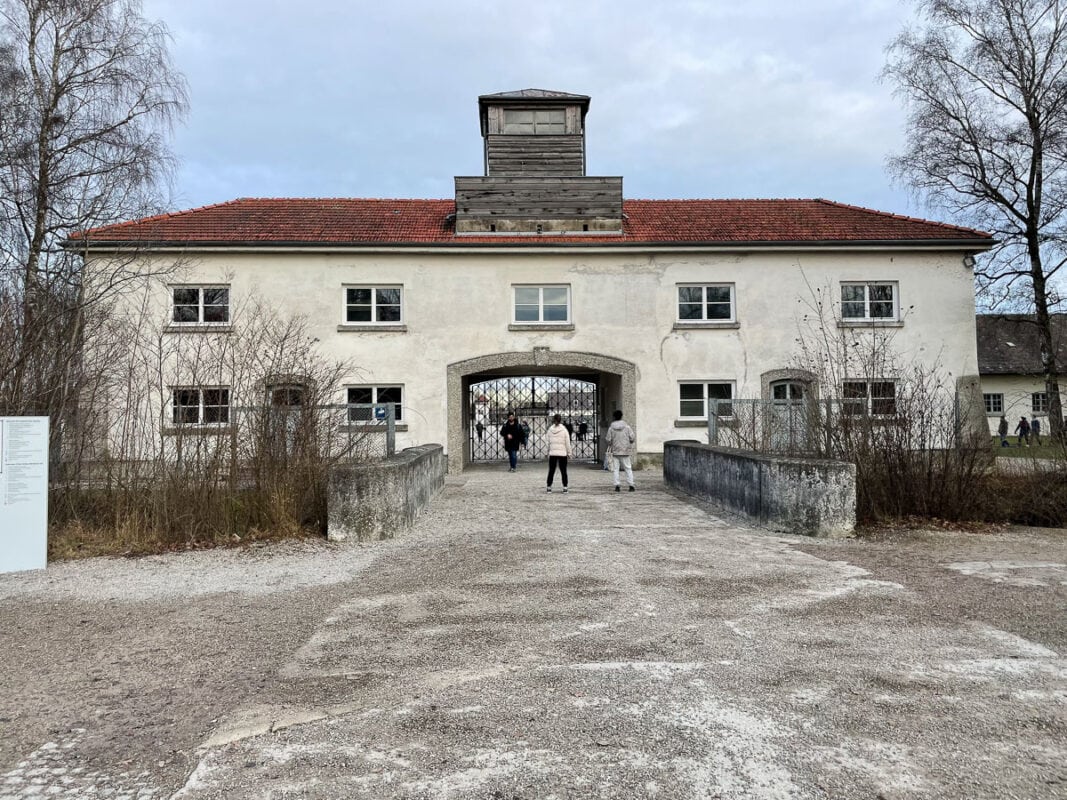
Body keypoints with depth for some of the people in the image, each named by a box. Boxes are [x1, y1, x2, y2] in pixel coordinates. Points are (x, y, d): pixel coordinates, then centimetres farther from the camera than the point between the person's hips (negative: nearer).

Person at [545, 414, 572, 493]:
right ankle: (565, 487, 3)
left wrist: (548, 452, 12)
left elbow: (548, 442, 3)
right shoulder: (564, 430, -7)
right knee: (563, 471, 5)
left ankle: (549, 487, 13)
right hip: (562, 453, -2)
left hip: (552, 453, 2)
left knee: (551, 471, 9)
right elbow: (567, 443, -3)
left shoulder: (550, 430, -1)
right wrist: (569, 453, 5)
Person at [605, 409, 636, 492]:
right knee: (628, 468, 8)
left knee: (615, 469, 5)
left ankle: (617, 485, -2)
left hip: (615, 451, 0)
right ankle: (631, 485, 4)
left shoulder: (611, 428, -4)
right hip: (625, 451, 0)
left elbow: (609, 440, -4)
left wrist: (610, 445, 17)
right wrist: (629, 443, 17)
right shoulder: (627, 427, -3)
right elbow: (632, 438, -4)